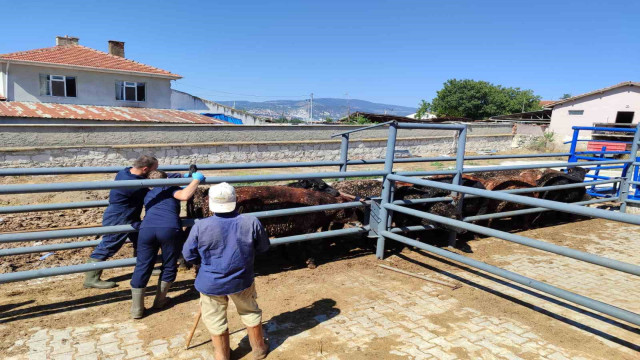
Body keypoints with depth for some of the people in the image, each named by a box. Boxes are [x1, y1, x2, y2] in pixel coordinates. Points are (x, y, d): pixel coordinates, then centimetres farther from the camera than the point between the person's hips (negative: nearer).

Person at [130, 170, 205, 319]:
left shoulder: (148, 194, 36)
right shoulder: (170, 188, 19)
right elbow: (185, 196, -3)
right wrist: (196, 179, 11)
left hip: (147, 229, 4)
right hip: (169, 229, -4)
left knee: (142, 267, 12)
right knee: (169, 266, 16)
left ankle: (137, 309, 16)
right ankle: (159, 301, 28)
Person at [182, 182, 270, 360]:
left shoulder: (200, 226, -19)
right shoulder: (252, 222, -16)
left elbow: (188, 255, -6)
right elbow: (264, 247, -1)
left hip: (211, 283, -1)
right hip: (242, 280, 1)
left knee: (216, 321, 21)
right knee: (250, 313, 24)